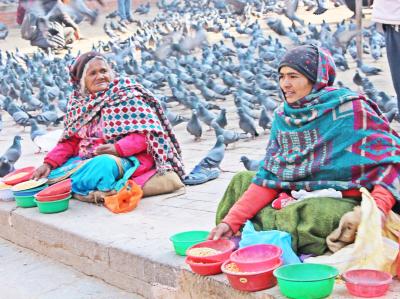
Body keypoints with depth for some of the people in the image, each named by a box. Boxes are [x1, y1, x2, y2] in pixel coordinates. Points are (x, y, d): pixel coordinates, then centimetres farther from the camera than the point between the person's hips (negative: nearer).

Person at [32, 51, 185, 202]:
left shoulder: (126, 95, -6)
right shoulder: (78, 103, 10)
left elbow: (148, 131, -14)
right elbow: (70, 141, 8)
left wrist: (118, 148, -27)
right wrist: (49, 163, -8)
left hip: (125, 157, -6)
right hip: (86, 159, 6)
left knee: (103, 165, -37)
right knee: (51, 174, -8)